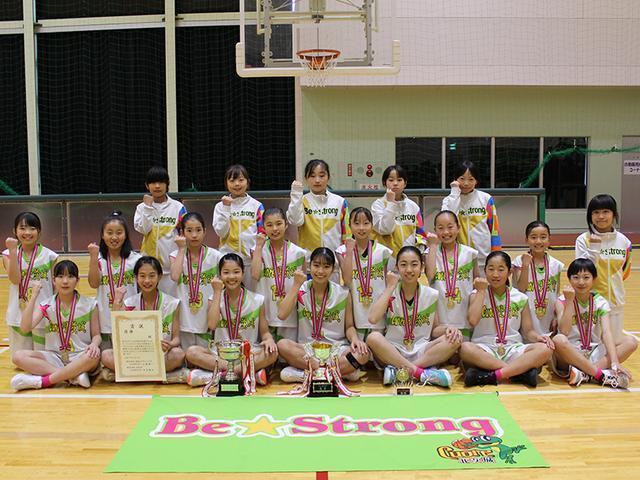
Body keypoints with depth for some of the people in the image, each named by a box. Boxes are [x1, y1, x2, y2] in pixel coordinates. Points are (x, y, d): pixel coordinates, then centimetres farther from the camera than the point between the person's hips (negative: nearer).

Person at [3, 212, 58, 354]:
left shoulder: (49, 255, -3)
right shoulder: (9, 254, -1)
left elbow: (56, 285, 2)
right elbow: (15, 279, -16)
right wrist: (13, 250, -19)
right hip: (19, 315, 1)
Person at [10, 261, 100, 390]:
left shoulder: (89, 304, 0)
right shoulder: (46, 305, 3)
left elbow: (96, 335, 3)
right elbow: (25, 327, -12)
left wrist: (94, 344, -21)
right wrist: (34, 295, -15)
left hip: (80, 358, -2)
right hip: (55, 358, 2)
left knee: (94, 355, -37)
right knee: (18, 356, -22)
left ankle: (42, 381, -27)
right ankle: (74, 376, -30)